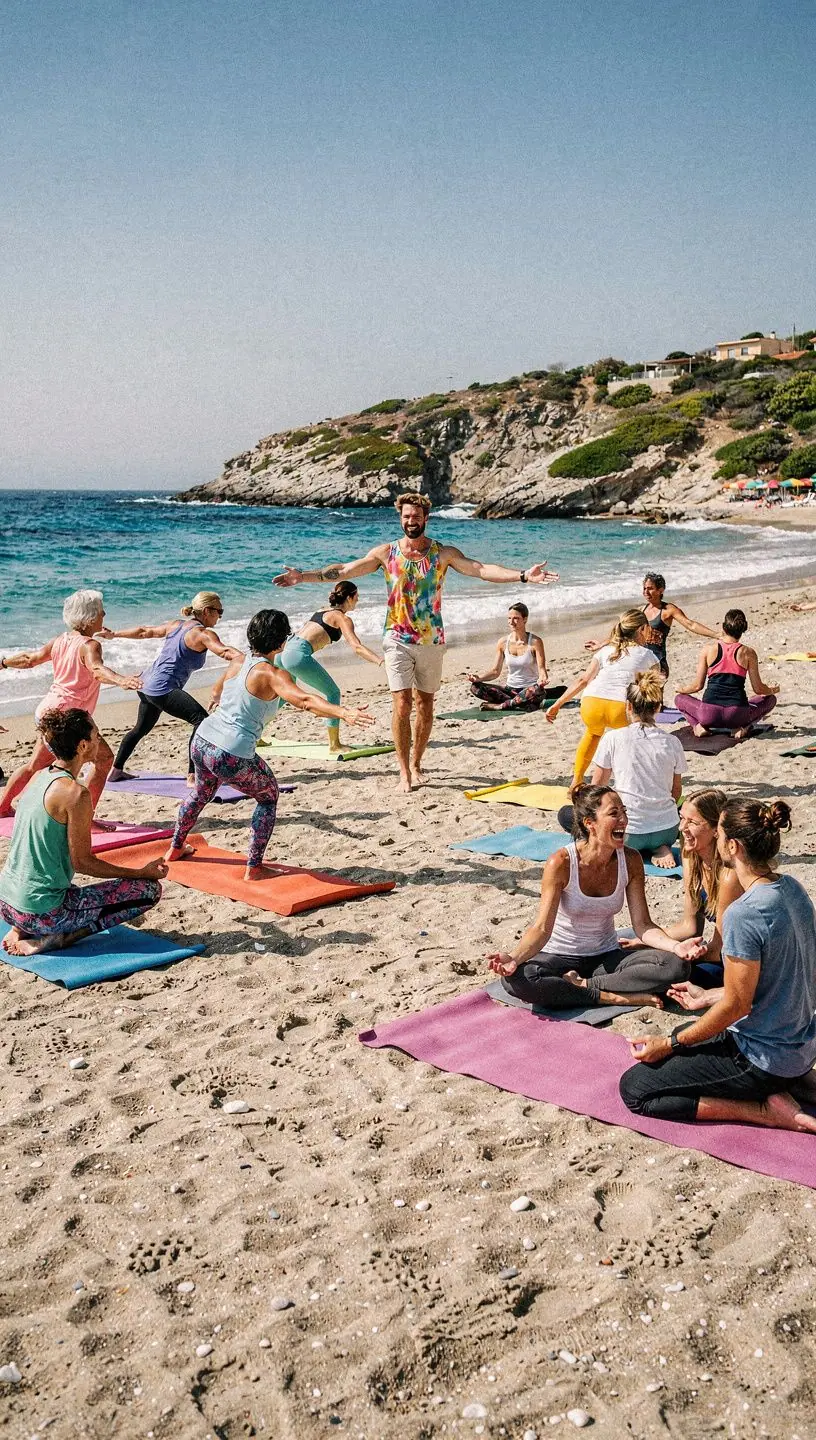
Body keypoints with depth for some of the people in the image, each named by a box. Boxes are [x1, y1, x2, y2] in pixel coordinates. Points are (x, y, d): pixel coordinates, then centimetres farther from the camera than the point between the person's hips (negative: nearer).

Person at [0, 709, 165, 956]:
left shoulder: (38, 778, 6)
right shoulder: (75, 794, -19)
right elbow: (83, 862, -13)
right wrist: (143, 872, -5)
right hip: (41, 912, -9)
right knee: (149, 889, -5)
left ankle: (20, 930, 14)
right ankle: (55, 939, -7)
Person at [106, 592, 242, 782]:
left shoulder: (175, 625, 13)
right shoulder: (203, 634, -11)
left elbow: (144, 631, 23)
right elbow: (225, 651, -29)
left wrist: (114, 634, 35)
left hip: (147, 684, 10)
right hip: (163, 689, -10)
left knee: (142, 727, 28)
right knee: (201, 719, -18)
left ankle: (116, 771, 41)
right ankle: (192, 777, -23)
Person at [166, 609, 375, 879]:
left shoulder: (238, 662, 9)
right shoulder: (272, 674, -14)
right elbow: (303, 700, -32)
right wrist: (344, 713, -44)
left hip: (201, 742, 7)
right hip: (232, 756, -7)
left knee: (202, 791, 36)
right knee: (268, 796, 19)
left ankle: (175, 849, 54)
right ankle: (254, 868, 15)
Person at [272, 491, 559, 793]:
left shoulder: (443, 553, -1)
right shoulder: (386, 553, 1)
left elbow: (481, 569, -10)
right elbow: (344, 570, 0)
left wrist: (523, 575, -23)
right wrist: (303, 577, -8)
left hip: (431, 640, 1)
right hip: (398, 640, -1)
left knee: (425, 705, 8)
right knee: (402, 704, -8)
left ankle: (416, 764, 23)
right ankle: (404, 770, 1)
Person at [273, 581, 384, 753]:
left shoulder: (323, 611, 25)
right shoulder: (343, 618, 1)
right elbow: (357, 647, -14)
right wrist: (380, 661, -23)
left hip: (283, 650, 9)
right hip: (298, 655, -9)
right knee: (333, 693, 2)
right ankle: (334, 745, 0)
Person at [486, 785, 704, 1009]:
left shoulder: (630, 861, -7)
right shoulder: (561, 863, -19)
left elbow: (642, 925, -6)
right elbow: (542, 928, -21)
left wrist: (675, 946, -26)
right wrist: (515, 959, -40)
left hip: (606, 957, 4)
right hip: (560, 956, -3)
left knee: (676, 965, -21)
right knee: (515, 979, -35)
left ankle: (583, 985, -19)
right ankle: (613, 997, -25)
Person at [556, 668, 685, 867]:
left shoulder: (613, 739, -8)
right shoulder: (672, 742, 1)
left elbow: (597, 786, 2)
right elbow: (676, 791, 12)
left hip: (628, 832, -3)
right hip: (668, 831, 3)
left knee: (566, 814, 18)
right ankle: (659, 848, 7)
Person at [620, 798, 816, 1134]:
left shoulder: (744, 914, -28)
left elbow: (737, 1005, -21)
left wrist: (670, 1044, -9)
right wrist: (709, 996, 20)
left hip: (764, 1059, -9)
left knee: (634, 1088, -4)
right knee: (683, 1034, 32)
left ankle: (766, 1110, -7)